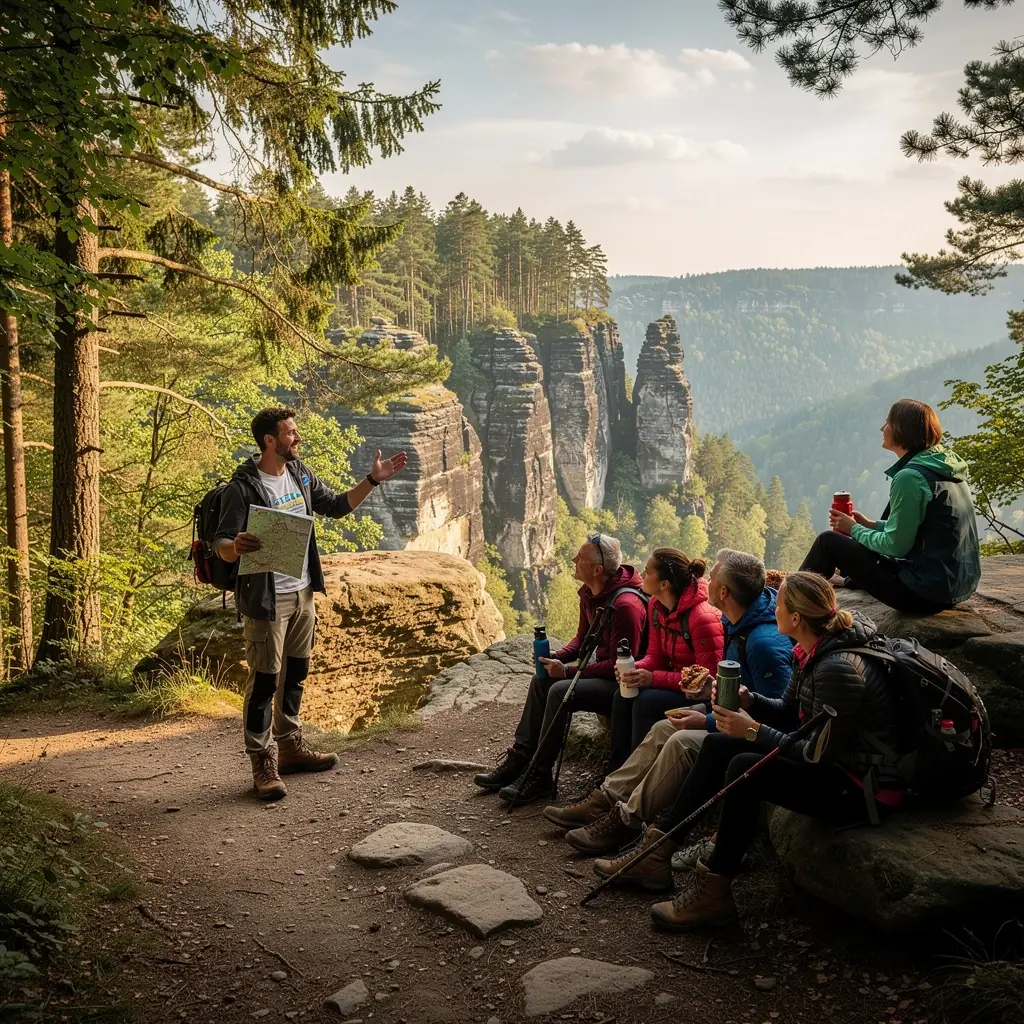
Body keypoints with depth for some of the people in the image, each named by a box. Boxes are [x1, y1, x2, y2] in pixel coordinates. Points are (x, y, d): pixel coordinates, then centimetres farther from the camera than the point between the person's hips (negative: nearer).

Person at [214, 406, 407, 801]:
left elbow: (336, 505, 16)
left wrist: (373, 480, 7)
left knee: (295, 675, 17)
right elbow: (221, 544, -18)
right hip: (265, 599, -7)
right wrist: (236, 547, -41)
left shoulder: (299, 473, 5)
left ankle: (290, 747, 32)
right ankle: (263, 765, 7)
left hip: (302, 593, 8)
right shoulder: (243, 487, -16)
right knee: (264, 680, -2)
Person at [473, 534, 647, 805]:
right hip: (603, 668, 10)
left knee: (560, 691, -25)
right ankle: (518, 759, 1)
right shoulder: (589, 593, 3)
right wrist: (557, 657, -4)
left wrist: (568, 670, -22)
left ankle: (540, 774, -14)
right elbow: (583, 637, 16)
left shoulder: (625, 605, -27)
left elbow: (620, 665, -25)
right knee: (541, 681, 0)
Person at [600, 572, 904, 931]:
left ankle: (713, 893, -11)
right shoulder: (812, 652, 1)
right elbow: (788, 712, 11)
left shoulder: (838, 669, -28)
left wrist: (754, 731, -20)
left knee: (745, 769, -25)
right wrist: (748, 701, -8)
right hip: (836, 758, 10)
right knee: (718, 745, 3)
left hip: (864, 785, -10)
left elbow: (821, 754, -24)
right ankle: (657, 850, 5)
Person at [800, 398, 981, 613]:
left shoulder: (910, 477, -19)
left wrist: (854, 529, -2)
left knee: (828, 541, 2)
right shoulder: (947, 469, 8)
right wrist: (871, 524, 14)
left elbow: (896, 545, -18)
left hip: (926, 593, -9)